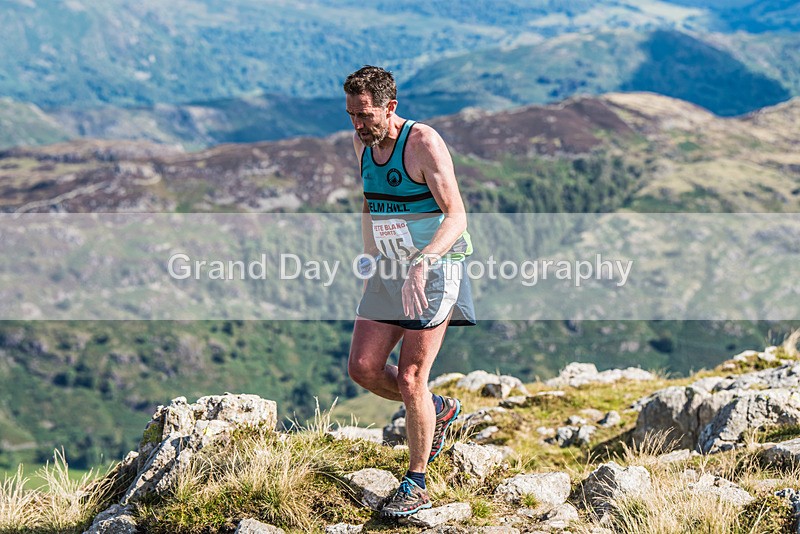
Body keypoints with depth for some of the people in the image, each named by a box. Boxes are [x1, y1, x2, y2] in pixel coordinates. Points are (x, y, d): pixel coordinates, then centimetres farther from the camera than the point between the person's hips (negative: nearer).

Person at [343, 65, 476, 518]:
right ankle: (438, 411, 25)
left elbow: (456, 216, -24)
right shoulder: (362, 143, 5)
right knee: (363, 368, -1)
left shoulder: (424, 143, -18)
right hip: (389, 271, 7)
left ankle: (416, 486, 7)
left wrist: (421, 263, -38)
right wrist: (370, 257, 21)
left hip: (435, 271, -7)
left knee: (409, 381, -8)